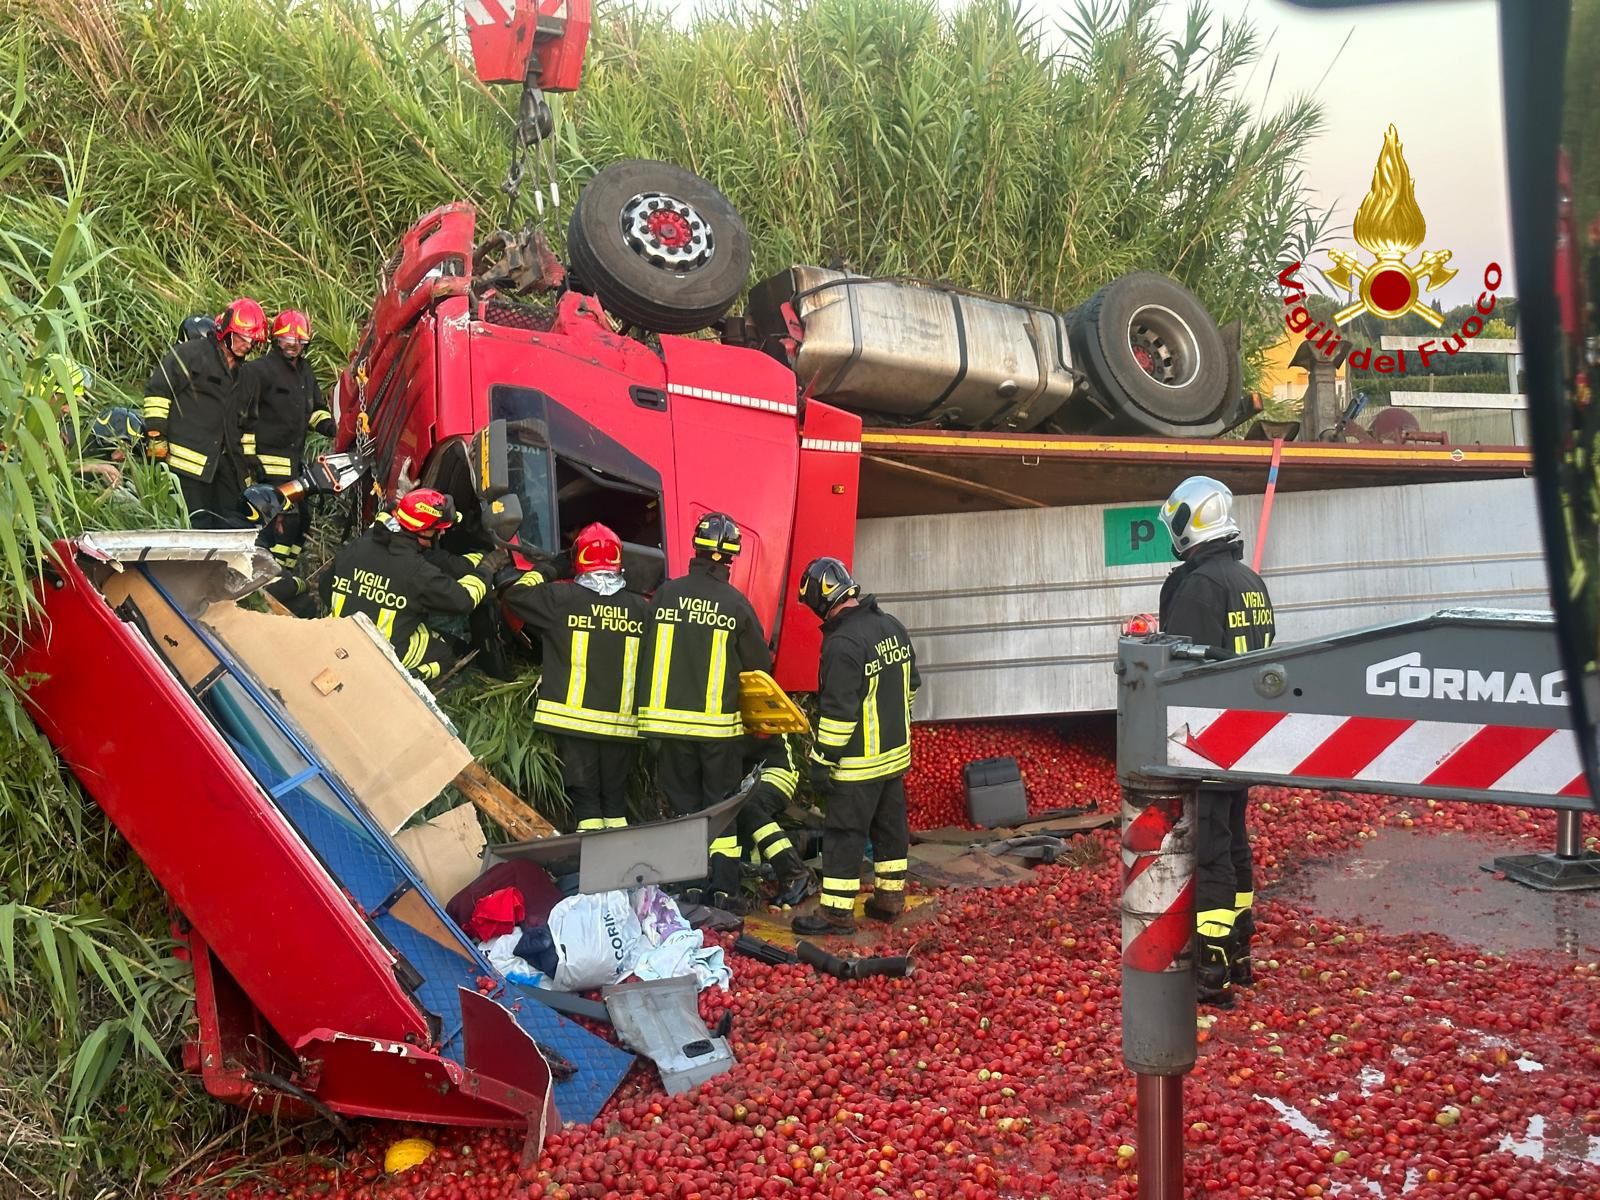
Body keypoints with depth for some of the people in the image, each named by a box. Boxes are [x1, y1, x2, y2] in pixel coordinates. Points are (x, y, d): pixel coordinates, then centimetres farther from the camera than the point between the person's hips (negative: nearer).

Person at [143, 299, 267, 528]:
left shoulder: (245, 377, 23)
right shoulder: (190, 354, 0)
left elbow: (248, 425, 29)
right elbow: (157, 390, -6)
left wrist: (249, 464, 24)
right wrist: (156, 434, -11)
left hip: (227, 465, 7)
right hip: (189, 460, -7)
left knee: (236, 524, 3)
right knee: (198, 525, -10)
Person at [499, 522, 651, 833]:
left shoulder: (560, 597, -7)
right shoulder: (641, 607, 0)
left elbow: (514, 595, 4)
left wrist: (538, 574, 19)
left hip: (574, 718, -2)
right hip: (622, 723, 2)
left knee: (584, 795, 5)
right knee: (615, 796, 15)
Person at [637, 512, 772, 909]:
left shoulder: (666, 594, -3)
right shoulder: (736, 602, -8)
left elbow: (647, 656, 5)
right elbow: (759, 664, 0)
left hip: (670, 719, 2)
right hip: (720, 723, -1)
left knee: (685, 804, 13)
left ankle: (691, 888, 14)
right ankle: (724, 891, 8)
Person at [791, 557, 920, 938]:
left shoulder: (842, 644, -23)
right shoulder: (893, 627, 5)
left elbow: (838, 712, -23)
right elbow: (911, 686, 16)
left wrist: (822, 761, -16)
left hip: (858, 762, -9)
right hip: (896, 753, 9)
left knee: (843, 834, -1)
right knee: (890, 827, 17)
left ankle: (836, 912, 5)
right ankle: (890, 898, 27)